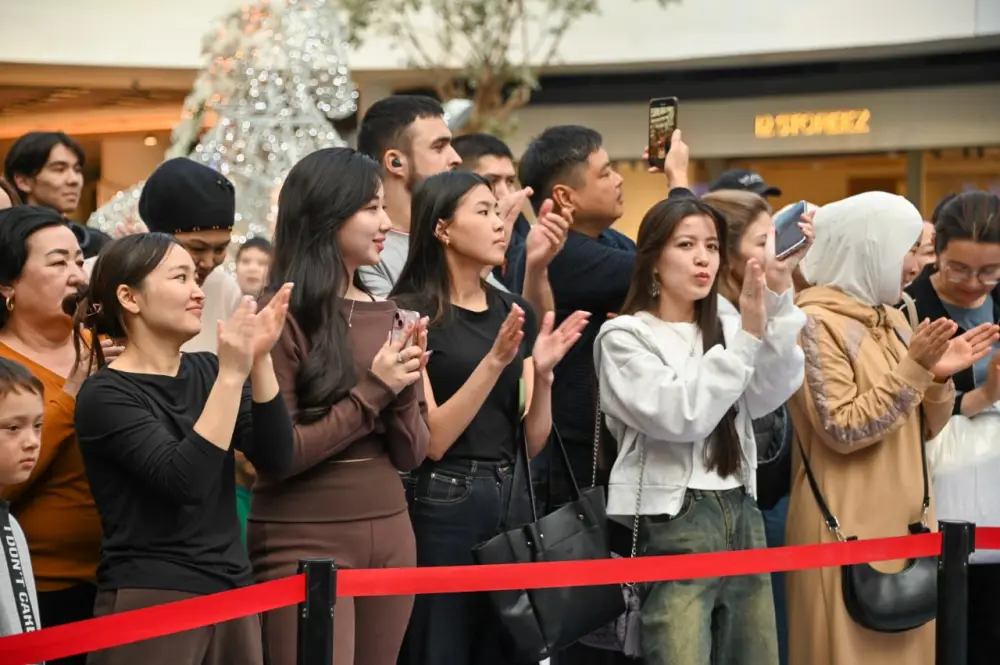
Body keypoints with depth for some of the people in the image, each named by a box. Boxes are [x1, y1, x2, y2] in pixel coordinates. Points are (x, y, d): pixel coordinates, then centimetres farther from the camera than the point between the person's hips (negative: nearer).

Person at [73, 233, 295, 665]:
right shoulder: (106, 394, -9)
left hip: (233, 594, 6)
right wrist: (232, 375, -24)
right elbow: (186, 480, -22)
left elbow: (275, 459, -3)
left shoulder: (205, 370, 9)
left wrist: (259, 361, -14)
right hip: (150, 603, -6)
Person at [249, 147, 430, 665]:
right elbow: (276, 455, -15)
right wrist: (372, 390, -15)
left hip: (391, 534, 6)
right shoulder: (281, 321, -10)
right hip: (305, 543, -6)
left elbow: (411, 455, 7)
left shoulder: (388, 316, 8)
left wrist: (404, 388, -11)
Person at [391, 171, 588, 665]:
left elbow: (533, 442, 8)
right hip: (441, 505, -6)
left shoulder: (515, 312, 10)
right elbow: (432, 440, -15)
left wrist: (542, 372, -9)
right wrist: (494, 361, -23)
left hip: (510, 500, 6)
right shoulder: (411, 312, -8)